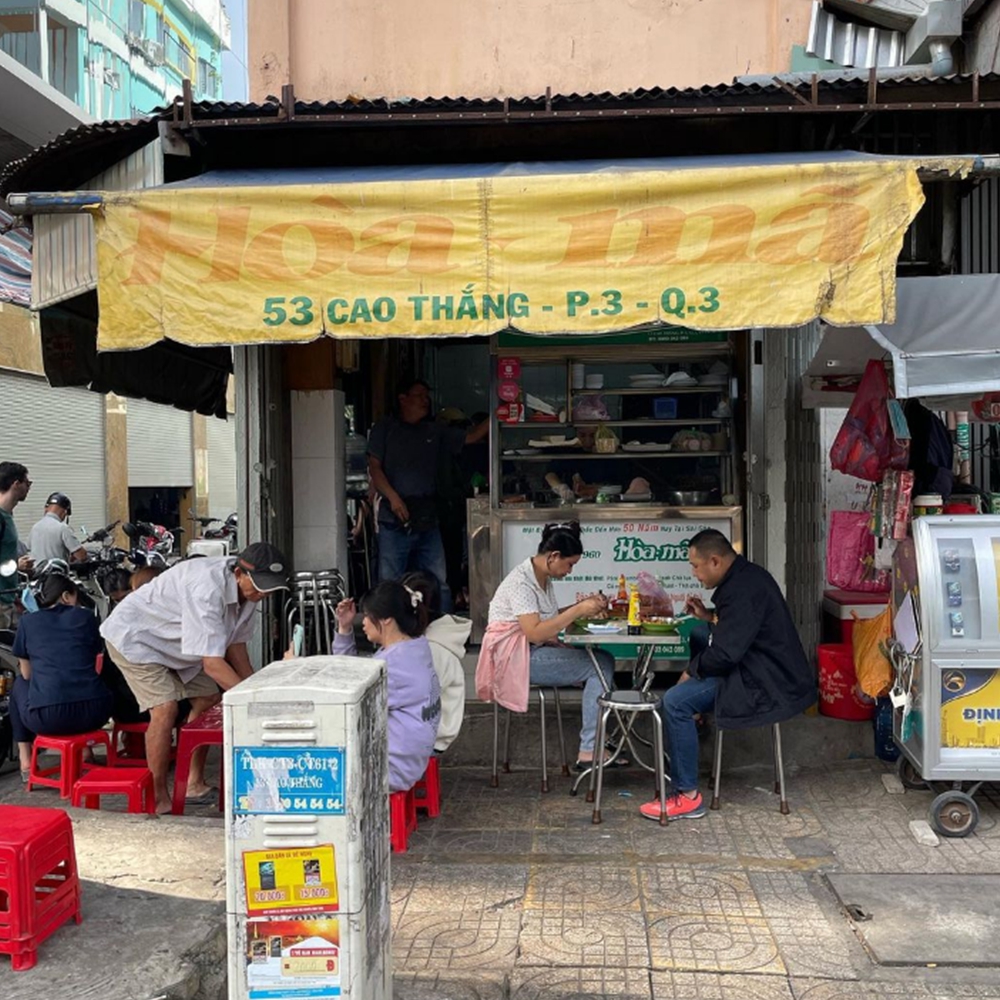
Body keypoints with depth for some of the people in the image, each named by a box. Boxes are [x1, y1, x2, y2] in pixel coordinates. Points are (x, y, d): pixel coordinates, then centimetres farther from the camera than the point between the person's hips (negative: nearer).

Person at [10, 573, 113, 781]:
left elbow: (27, 674, 19)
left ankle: (25, 761, 28)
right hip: (93, 713, 1)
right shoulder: (86, 617, 14)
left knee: (20, 685, 32)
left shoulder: (27, 622, 11)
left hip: (45, 716, -1)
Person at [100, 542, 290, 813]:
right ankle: (158, 799, -9)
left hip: (172, 641, 9)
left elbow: (235, 644, -1)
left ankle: (194, 783, 17)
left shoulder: (246, 588, -11)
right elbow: (212, 663, -40)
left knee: (208, 698, 5)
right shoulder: (208, 589, -39)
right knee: (165, 708, -21)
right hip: (134, 637, -9)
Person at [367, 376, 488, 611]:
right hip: (395, 521, -3)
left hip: (427, 521, 4)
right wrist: (393, 497, -15)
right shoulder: (385, 429, 6)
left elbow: (471, 437, 14)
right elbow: (374, 467, -2)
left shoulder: (435, 431, 16)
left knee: (438, 584, 4)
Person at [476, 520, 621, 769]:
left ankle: (598, 738, 1)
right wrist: (578, 610, -24)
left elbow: (549, 618, 18)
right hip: (517, 658, -9)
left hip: (536, 651, 9)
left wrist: (586, 604, 5)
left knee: (604, 660, -1)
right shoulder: (521, 581, -19)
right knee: (599, 667, -14)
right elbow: (534, 632, -27)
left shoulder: (544, 578, 11)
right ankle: (588, 753, -13)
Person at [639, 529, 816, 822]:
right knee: (697, 642, 24)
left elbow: (724, 655, -25)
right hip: (774, 668, 11)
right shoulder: (746, 575, 10)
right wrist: (709, 616, 12)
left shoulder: (742, 589, -23)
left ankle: (687, 797, -12)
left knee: (675, 701, -19)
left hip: (766, 684, -11)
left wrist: (690, 671, -8)